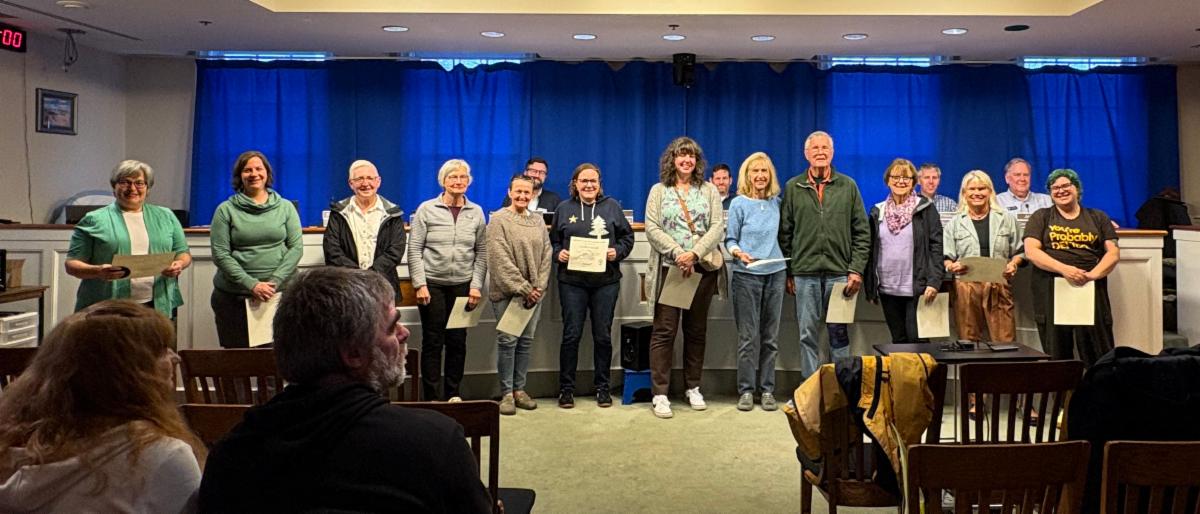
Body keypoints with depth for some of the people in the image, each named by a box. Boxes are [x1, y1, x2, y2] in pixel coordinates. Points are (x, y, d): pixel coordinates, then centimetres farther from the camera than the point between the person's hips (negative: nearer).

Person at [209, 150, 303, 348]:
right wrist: (251, 285, -12)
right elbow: (220, 254, -2)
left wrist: (275, 281, -9)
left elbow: (296, 247, 3)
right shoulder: (226, 210, 5)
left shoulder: (285, 207, 9)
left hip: (281, 293, 1)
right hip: (234, 295, 0)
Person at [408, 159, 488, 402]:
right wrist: (420, 284, -9)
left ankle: (453, 394, 19)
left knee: (457, 341, 6)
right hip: (432, 284, -2)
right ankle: (432, 397, 10)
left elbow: (481, 253, 7)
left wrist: (476, 285, -1)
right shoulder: (427, 209, -1)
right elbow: (414, 249, -2)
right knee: (432, 341, 2)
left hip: (462, 285, 2)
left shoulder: (476, 212, 7)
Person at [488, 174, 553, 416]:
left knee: (526, 341, 9)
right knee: (508, 340, -2)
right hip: (507, 291, -5)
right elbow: (501, 260, -12)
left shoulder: (538, 221, 11)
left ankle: (519, 389, 19)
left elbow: (546, 256, 7)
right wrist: (523, 289, -15)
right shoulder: (498, 220, -5)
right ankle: (507, 393, 7)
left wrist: (539, 287, -6)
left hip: (534, 293, 5)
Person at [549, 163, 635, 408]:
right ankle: (566, 388, 11)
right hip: (572, 280, 0)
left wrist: (617, 251, -8)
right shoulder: (564, 209, 9)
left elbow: (627, 236, 9)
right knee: (571, 334, 0)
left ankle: (602, 387, 18)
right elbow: (553, 240, 12)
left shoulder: (612, 206, 8)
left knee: (603, 335, 6)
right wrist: (558, 253, -8)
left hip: (606, 280, 1)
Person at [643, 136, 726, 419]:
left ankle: (693, 388, 19)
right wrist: (677, 253, -16)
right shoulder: (658, 191, 8)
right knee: (664, 330, -4)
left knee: (696, 330, 9)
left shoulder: (709, 190, 10)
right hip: (669, 268, -2)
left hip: (703, 267, 2)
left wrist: (695, 253, -15)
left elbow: (718, 227, 0)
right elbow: (652, 228, -3)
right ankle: (659, 394, -1)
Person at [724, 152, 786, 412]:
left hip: (776, 273, 3)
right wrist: (738, 253, -19)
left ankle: (767, 389, 16)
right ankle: (746, 390, 9)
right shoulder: (739, 204, -2)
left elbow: (783, 236, 16)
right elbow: (730, 239, 0)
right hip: (747, 275, -3)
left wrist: (790, 271, 11)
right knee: (748, 336, 0)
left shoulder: (777, 203, 7)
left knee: (771, 336, 7)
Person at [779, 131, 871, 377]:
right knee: (807, 334, 4)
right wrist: (788, 272, 0)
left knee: (839, 333, 7)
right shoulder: (793, 187, 6)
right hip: (805, 273, 0)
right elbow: (785, 233, 5)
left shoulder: (848, 186, 7)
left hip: (839, 272, 0)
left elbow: (862, 232, 5)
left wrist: (857, 269, -3)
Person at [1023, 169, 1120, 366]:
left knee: (1098, 354, -3)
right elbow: (1031, 251, -2)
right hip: (1051, 292, -1)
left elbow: (1113, 252, 8)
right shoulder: (1040, 218, 11)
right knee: (1056, 353, 1)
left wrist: (1093, 274, -11)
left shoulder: (1098, 217, 16)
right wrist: (1064, 269, -16)